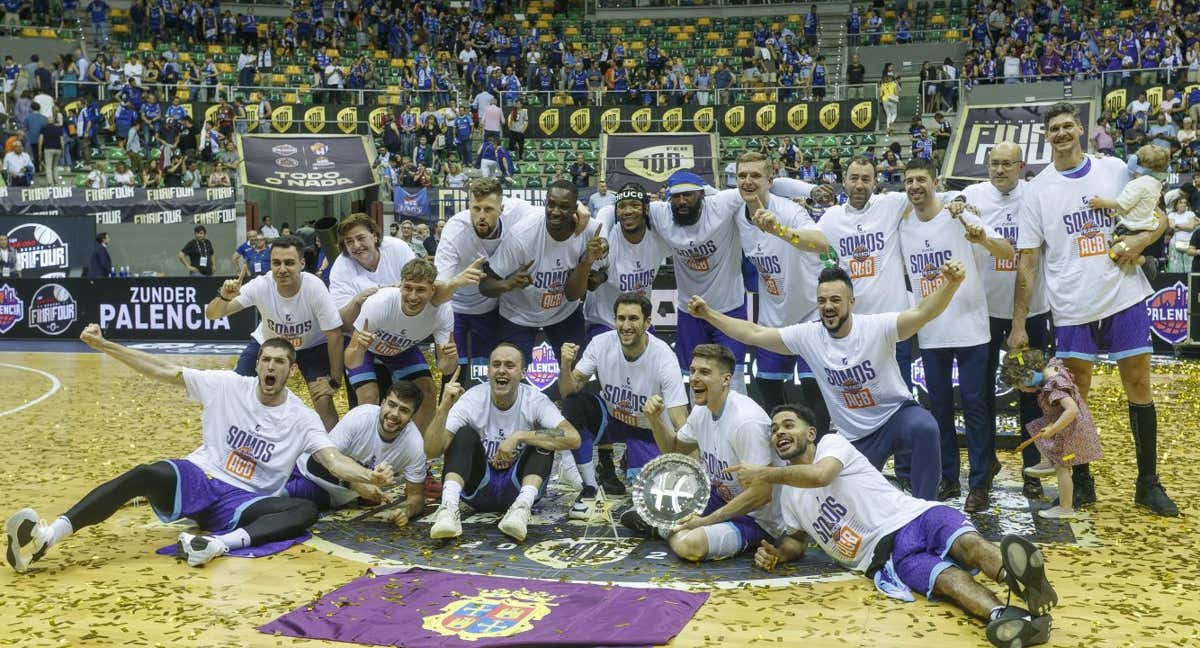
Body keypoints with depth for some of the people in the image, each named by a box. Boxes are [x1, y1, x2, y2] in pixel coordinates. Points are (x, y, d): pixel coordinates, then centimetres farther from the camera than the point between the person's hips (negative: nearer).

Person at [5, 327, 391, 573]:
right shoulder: (228, 385, 1)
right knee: (146, 475, -32)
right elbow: (166, 371, -2)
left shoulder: (303, 419, -1)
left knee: (306, 511, -29)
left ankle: (220, 544, -50)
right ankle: (44, 537, -40)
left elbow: (333, 460, -12)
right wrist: (104, 346, -8)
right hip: (198, 480, 0)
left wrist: (370, 476, -33)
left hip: (244, 502, 0)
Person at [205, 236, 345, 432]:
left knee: (324, 401, -18)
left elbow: (334, 335, -24)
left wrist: (335, 381, -21)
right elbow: (212, 314, -29)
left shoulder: (315, 287, -33)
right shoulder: (261, 286, -29)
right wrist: (224, 297, -52)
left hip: (312, 347, -2)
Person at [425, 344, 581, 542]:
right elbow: (432, 451, -20)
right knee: (465, 434, -22)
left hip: (518, 487, 0)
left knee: (543, 440, -22)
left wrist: (519, 437, -32)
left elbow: (573, 438, -27)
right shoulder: (472, 400, -11)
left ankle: (521, 508, -37)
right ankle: (449, 508, -37)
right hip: (478, 487, 0)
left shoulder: (535, 400, -11)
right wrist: (444, 408, -37)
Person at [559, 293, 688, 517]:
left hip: (649, 430, -2)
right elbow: (569, 391, -16)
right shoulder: (601, 343, -18)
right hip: (610, 417, 2)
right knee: (572, 406, -28)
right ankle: (590, 488, -11)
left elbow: (681, 424, -28)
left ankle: (631, 461, 17)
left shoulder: (662, 357, -27)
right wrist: (565, 366, -38)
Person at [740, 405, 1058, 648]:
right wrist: (775, 554, 11)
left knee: (966, 542, -36)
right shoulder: (787, 494, 24)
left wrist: (765, 474, -7)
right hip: (887, 556, 2)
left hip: (914, 516, -2)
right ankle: (1018, 620, -64)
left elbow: (819, 474, -18)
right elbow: (797, 540, 35)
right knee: (947, 577, -31)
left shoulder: (832, 442, 4)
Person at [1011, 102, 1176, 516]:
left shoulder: (1115, 169, 4)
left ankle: (1148, 484, 18)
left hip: (1124, 297, 1)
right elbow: (1027, 260, 0)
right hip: (1073, 307, 0)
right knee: (1075, 396, 6)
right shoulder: (1038, 190, 1)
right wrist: (1018, 323, -5)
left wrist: (1141, 239, -13)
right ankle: (1081, 482, 22)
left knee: (1139, 386, 5)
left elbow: (1158, 218, 11)